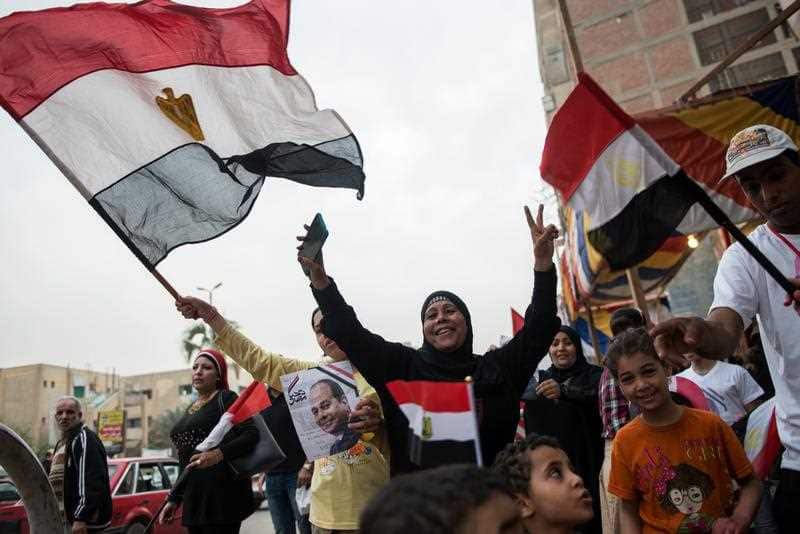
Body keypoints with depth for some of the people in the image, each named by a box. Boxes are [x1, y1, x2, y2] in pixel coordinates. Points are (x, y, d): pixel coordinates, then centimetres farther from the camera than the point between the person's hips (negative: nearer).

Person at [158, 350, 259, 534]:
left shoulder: (226, 398, -4)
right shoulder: (190, 408, 19)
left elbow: (253, 434, -17)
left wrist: (219, 454, -30)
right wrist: (175, 498, 20)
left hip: (223, 493, -7)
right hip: (194, 498, 7)